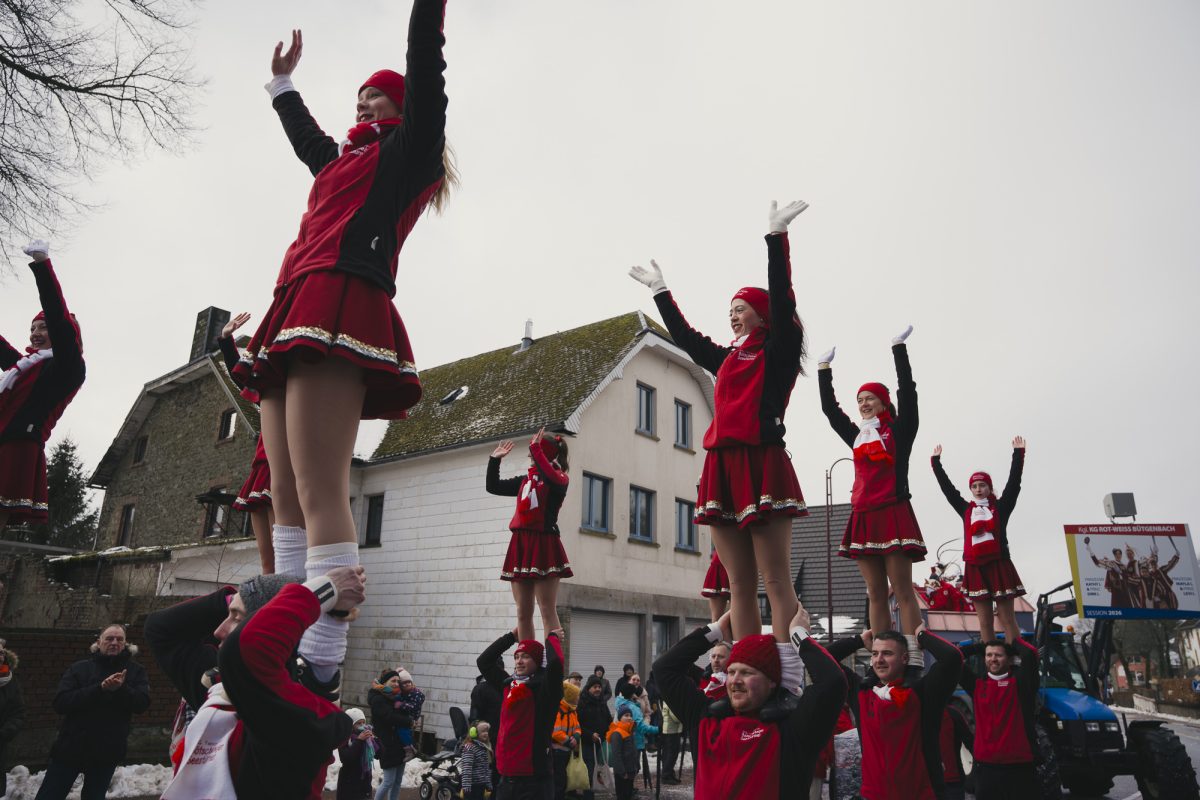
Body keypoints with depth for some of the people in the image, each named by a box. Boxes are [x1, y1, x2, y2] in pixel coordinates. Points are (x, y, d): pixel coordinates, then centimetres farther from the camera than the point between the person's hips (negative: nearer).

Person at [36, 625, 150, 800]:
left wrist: (122, 689, -27)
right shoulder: (79, 668, 3)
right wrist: (100, 688, -21)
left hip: (107, 752, 0)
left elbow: (142, 703, -9)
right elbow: (60, 703, -10)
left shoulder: (135, 670, 3)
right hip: (70, 747, 0)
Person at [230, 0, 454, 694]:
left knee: (319, 494, -19)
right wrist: (283, 80, 65)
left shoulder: (409, 149, 14)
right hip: (295, 317, 9)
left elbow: (425, 64, 8)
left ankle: (321, 668, -20)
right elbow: (302, 134, 54)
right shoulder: (342, 160, 35)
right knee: (289, 500, 0)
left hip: (341, 305, -9)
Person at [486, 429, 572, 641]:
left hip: (544, 545, -7)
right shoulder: (525, 480, 18)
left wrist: (536, 449, -20)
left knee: (547, 610, -8)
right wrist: (494, 460, 15)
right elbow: (493, 486, 24)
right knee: (523, 613, 6)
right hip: (521, 545, 7)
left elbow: (550, 478, -27)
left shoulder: (559, 478, -2)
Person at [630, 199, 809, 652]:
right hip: (722, 467, 7)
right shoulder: (728, 359, 23)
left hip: (762, 463, -7)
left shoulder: (779, 352, 5)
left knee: (776, 581, -9)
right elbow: (685, 337, 34)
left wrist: (777, 236, -13)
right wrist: (660, 291, 41)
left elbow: (781, 298, -9)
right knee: (739, 585, 4)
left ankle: (789, 680, -9)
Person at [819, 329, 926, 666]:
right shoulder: (857, 436, 17)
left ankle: (914, 661, -8)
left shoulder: (899, 430, 4)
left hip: (893, 515, -6)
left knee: (903, 590, -8)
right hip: (863, 518, 6)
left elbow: (907, 392, -6)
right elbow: (830, 409, 23)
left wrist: (899, 347, -7)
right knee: (875, 594, 5)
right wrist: (824, 369, 24)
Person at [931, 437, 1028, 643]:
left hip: (999, 565, -3)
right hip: (975, 568, 3)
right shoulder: (966, 509, 12)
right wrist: (936, 462, 16)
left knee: (1007, 619, -2)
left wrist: (1018, 453, -7)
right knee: (985, 622, 5)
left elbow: (1014, 482, -2)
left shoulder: (1000, 507, 5)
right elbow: (947, 488, 14)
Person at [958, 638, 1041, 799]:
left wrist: (1013, 641, 4)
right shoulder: (977, 684, 8)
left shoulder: (1020, 682, 0)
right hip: (986, 766, 3)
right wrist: (982, 645, 10)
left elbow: (1030, 654, -16)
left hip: (1019, 767, -2)